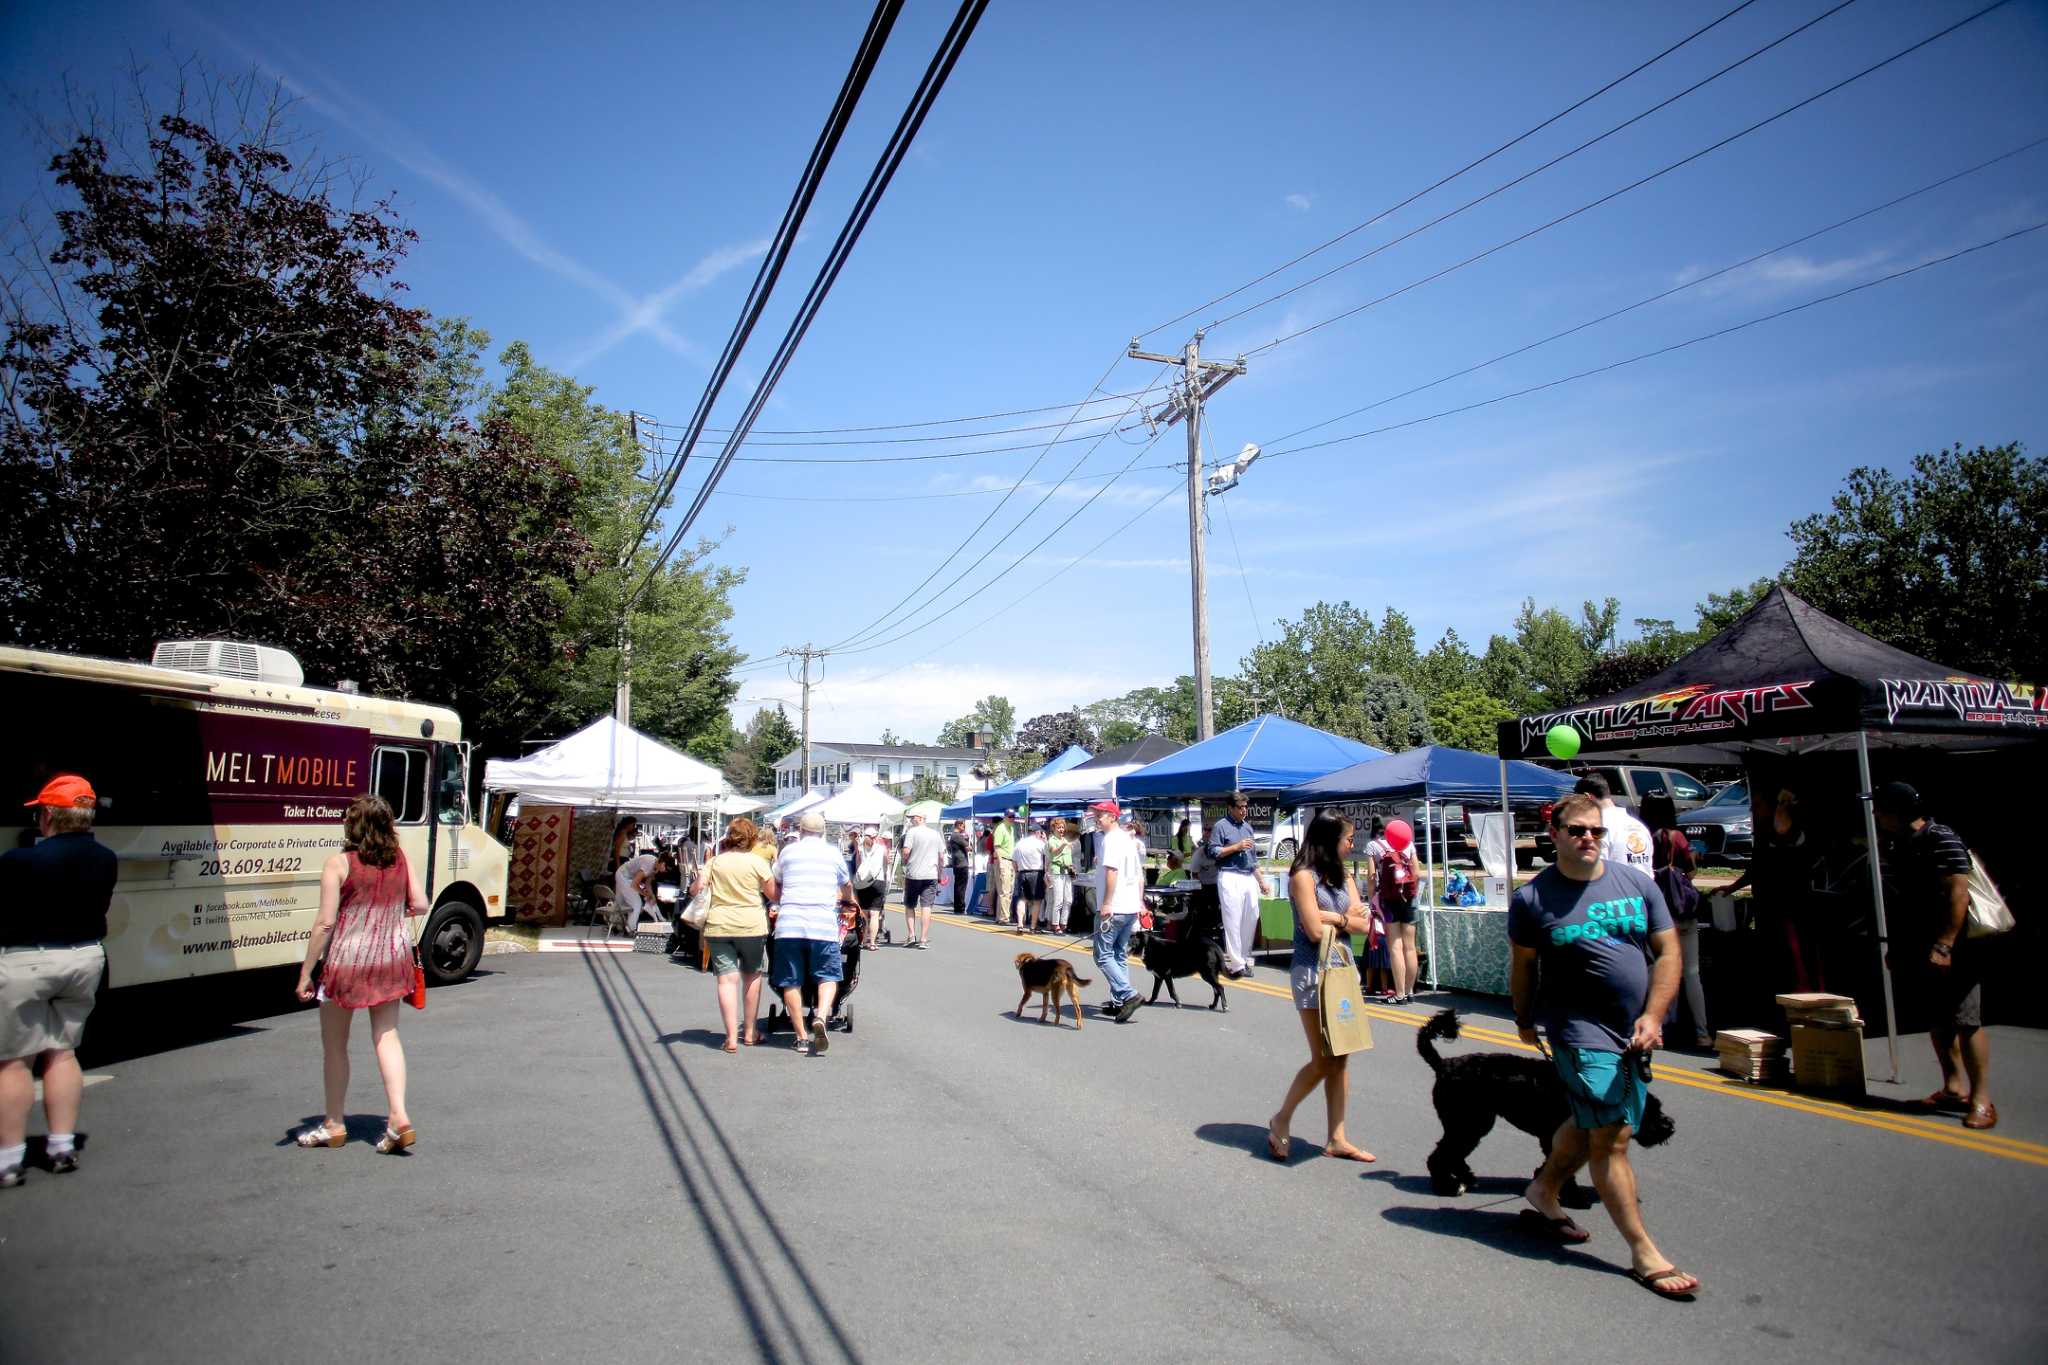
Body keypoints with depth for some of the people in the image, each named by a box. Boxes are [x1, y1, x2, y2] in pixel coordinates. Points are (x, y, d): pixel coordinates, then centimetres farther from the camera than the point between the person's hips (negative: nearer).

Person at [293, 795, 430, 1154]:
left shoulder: (339, 864, -13)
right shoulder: (401, 859, -1)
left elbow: (325, 923, -14)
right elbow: (421, 905, 1)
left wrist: (305, 973, -8)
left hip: (347, 961, -4)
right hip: (391, 960, 4)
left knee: (335, 1045, 13)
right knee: (386, 1036, 11)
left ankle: (335, 1124, 23)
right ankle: (399, 1117, 0)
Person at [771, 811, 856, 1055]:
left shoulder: (787, 852, 11)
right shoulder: (833, 853, 12)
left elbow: (776, 887, 24)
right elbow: (847, 885, 29)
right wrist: (848, 900, 51)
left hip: (789, 924, 1)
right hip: (823, 925, 0)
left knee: (791, 982, 9)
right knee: (828, 976, 8)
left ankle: (802, 1036, 10)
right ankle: (821, 1017, -17)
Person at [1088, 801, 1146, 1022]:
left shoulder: (1111, 839, -11)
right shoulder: (1128, 839, 18)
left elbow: (1112, 871, -22)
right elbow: (1140, 873, 21)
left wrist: (1106, 904, -22)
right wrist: (1140, 902, 22)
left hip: (1112, 909, -10)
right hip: (1131, 908, 10)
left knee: (1103, 956, -6)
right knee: (1120, 956, 15)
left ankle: (1128, 995, -16)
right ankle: (1119, 1001, 16)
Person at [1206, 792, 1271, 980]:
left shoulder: (1248, 827, 18)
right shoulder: (1221, 826, -1)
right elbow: (1213, 852, -9)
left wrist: (1261, 880, 18)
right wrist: (1237, 846, -13)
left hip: (1249, 878, 6)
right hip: (1230, 878, -6)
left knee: (1251, 919, 5)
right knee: (1233, 921, -6)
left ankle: (1244, 958, 16)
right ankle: (1236, 964, -4)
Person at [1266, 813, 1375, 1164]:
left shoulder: (1343, 876, 12)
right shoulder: (1304, 876, -10)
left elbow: (1364, 924, 2)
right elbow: (1314, 931, -16)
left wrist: (1332, 917, -12)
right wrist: (1347, 919, -1)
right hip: (1313, 972, -7)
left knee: (1341, 1057, 7)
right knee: (1323, 1059, -4)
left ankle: (1337, 1139, 13)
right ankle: (1281, 1120, 14)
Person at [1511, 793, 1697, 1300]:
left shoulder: (1637, 883, 2)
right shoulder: (1532, 898, -8)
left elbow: (1668, 953, 2)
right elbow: (1523, 967, 4)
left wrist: (1653, 1017, -8)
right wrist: (1525, 1020, 13)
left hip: (1637, 1030, 5)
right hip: (1581, 1030, -5)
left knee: (1590, 1124, 17)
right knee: (1612, 1139, -5)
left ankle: (1544, 1192, 38)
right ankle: (1644, 1253, 5)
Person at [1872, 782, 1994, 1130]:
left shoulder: (1942, 841, -14)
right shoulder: (1902, 847, 13)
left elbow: (1958, 894, -21)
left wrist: (1944, 946, -25)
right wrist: (1897, 945, 20)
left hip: (1954, 951, -9)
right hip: (1924, 951, 9)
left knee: (1966, 1021, -8)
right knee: (1937, 1021, 12)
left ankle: (1981, 1099, -2)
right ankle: (1953, 1088, 21)